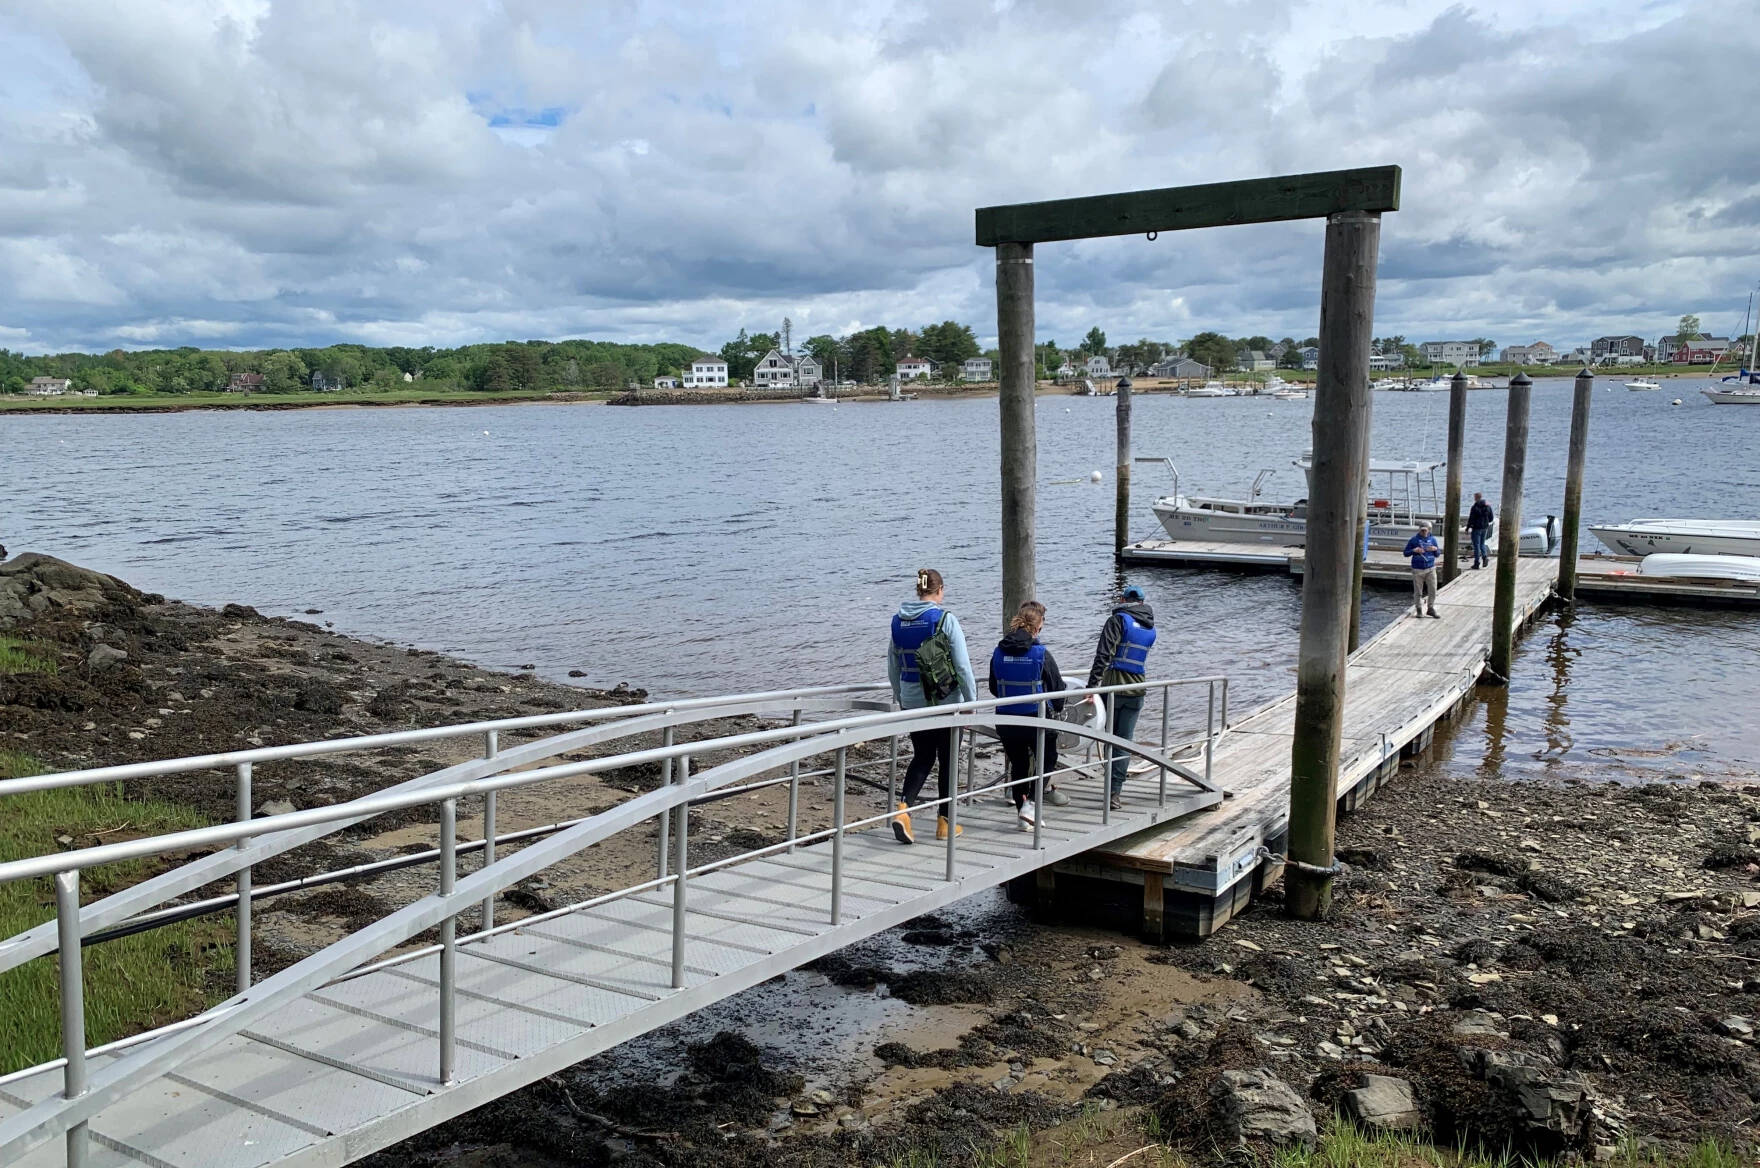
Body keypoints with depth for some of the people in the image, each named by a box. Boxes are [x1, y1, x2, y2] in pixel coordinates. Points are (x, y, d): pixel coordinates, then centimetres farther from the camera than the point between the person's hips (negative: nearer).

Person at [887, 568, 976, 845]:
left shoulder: (898, 620, 3)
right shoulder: (945, 619, -13)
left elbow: (893, 664, 11)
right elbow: (962, 665, -14)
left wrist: (900, 698, 22)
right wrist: (971, 701, -6)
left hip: (912, 701, 4)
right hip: (945, 701, -4)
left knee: (922, 758, 15)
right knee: (948, 760, 10)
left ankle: (902, 809, -6)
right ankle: (945, 823, 17)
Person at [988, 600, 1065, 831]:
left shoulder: (999, 652, -4)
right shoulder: (1042, 654, -15)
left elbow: (994, 687, 8)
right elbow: (1057, 687, -5)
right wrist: (1057, 708, 16)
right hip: (1037, 719, -4)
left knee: (1018, 765, 19)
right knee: (1047, 759, 18)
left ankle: (1023, 816, 23)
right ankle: (1031, 803, 2)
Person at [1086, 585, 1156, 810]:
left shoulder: (1118, 620, -6)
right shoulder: (1150, 627, 12)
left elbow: (1104, 655, -17)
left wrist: (1092, 685, -20)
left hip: (1113, 688, -4)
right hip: (1137, 690, 4)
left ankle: (1113, 788, 18)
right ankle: (1115, 792, -3)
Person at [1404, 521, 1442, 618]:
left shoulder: (1432, 539, 7)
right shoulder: (1414, 540, -1)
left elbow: (1438, 554, 14)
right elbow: (1406, 553, 3)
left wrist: (1435, 549, -8)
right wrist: (1414, 550, -16)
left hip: (1430, 569, 2)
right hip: (1418, 570, -2)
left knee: (1433, 590, -1)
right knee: (1418, 592, 4)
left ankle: (1432, 609, 11)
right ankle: (1419, 610, 17)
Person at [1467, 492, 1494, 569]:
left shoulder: (1475, 507, -16)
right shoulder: (1488, 506, 4)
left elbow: (1471, 519, -15)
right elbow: (1491, 518, 8)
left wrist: (1467, 528, -7)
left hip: (1476, 528, -6)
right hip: (1485, 528, 6)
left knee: (1476, 545, 1)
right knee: (1482, 544, 19)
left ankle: (1477, 563, 2)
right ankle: (1485, 556, -4)